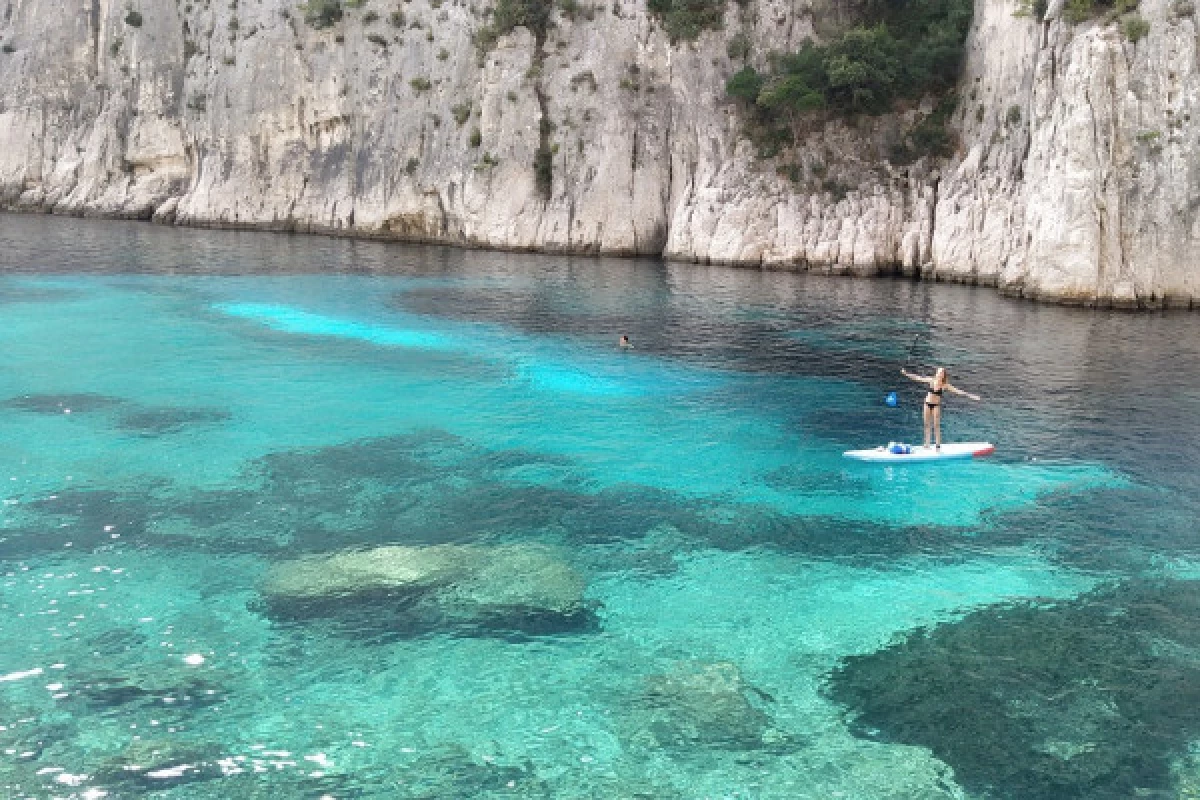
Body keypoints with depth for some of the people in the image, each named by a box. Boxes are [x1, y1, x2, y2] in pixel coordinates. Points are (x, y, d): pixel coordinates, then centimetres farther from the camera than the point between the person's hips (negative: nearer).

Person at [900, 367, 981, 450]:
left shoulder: (945, 385, -10)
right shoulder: (931, 381, -4)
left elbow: (957, 391, -13)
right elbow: (918, 378, 3)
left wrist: (970, 395, -18)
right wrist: (906, 373, 6)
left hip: (936, 405, -2)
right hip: (927, 404, 3)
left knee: (936, 425, -3)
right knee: (927, 425, 7)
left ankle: (938, 445, 2)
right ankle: (927, 444, 13)